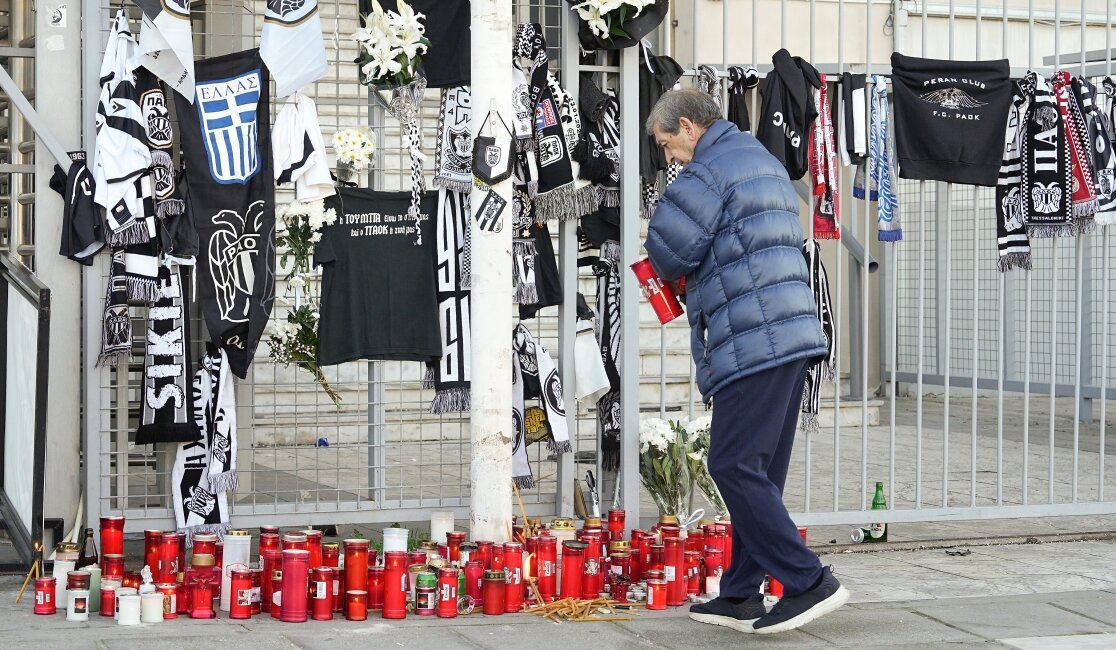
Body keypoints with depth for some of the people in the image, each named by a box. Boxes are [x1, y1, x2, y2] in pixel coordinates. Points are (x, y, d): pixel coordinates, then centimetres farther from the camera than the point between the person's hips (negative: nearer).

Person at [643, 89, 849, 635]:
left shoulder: (708, 171, -8)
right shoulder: (763, 161, 24)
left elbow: (666, 249, -11)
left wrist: (679, 271, 14)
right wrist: (696, 273, 13)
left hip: (752, 342, -10)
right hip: (793, 336, 10)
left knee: (734, 467, -7)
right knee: (759, 472, 12)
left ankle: (808, 581, -9)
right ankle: (740, 596, 17)